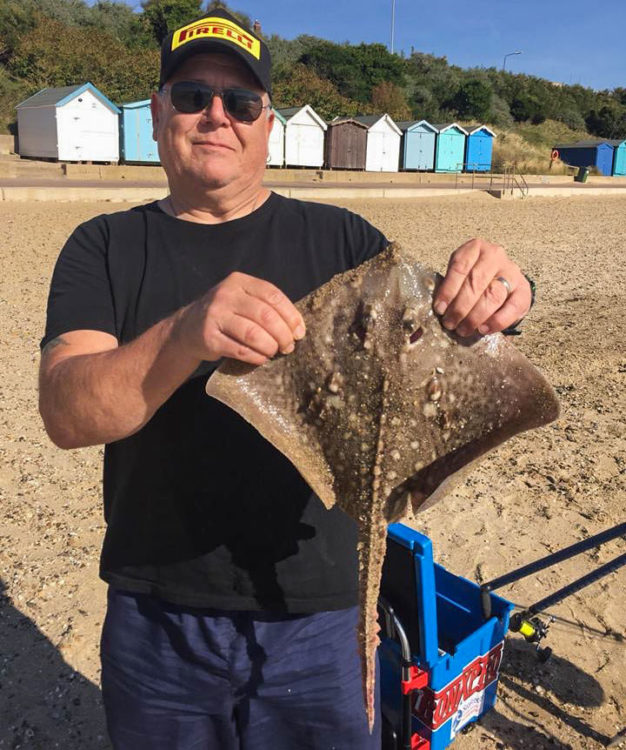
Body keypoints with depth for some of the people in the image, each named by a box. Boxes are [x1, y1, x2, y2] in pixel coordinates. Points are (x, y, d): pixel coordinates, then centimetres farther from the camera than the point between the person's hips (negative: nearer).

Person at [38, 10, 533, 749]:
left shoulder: (337, 238, 0)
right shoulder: (104, 248, -2)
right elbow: (66, 414, -15)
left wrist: (482, 300, -26)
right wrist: (186, 335, -35)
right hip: (158, 624, 1)